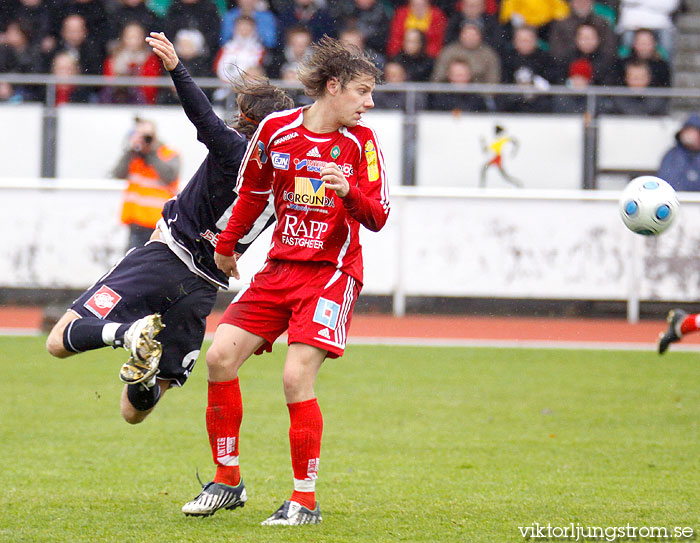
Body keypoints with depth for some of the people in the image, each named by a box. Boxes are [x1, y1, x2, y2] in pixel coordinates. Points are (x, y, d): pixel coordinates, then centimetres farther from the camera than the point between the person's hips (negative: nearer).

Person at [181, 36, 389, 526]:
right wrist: (227, 244, 26)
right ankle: (228, 481, 8)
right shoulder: (276, 129, 1)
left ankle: (306, 501, -7)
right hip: (279, 266, 4)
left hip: (332, 273, -4)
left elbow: (377, 217, -10)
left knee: (297, 377, -17)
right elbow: (253, 189, 18)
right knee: (220, 357, -6)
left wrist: (348, 193, -30)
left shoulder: (362, 142, -6)